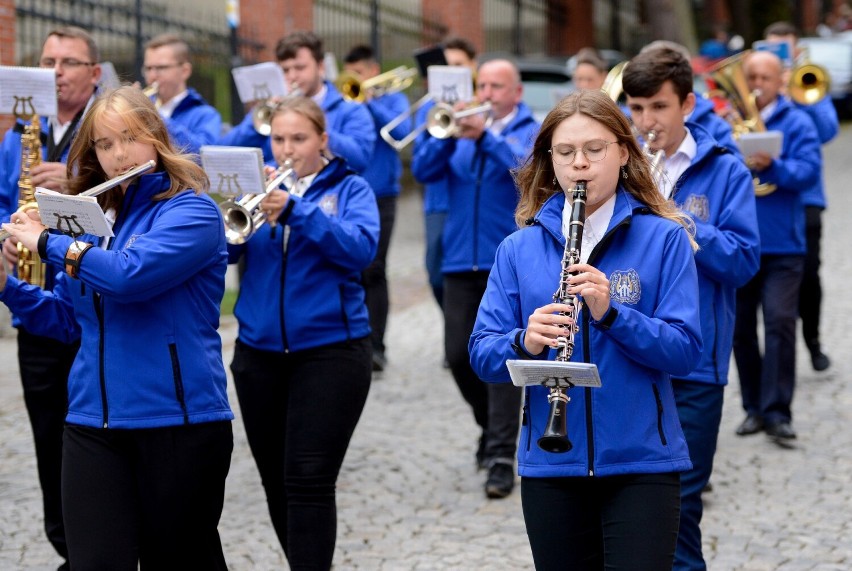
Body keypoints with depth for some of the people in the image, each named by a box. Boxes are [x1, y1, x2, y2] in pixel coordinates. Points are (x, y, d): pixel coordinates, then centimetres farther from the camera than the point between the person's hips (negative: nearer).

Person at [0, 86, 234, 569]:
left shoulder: (193, 211, -6)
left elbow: (130, 275, -23)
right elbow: (66, 318, 19)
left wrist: (47, 241, -12)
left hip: (180, 421, -5)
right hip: (93, 422, 5)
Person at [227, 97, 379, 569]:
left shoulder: (349, 189, 3)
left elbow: (361, 249, -16)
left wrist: (295, 212, -26)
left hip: (330, 349, -4)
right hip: (258, 352, 4)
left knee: (308, 481, -12)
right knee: (276, 481, 11)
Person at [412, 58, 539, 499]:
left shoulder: (532, 132, 3)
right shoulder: (462, 128, 14)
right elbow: (423, 169, 1)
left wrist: (485, 136, -25)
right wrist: (448, 134, -15)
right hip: (461, 261, 4)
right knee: (459, 355, 5)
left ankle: (502, 456, -9)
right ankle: (491, 427, 30)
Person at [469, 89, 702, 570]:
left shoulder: (664, 238, -1)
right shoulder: (519, 249, 6)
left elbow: (686, 351, -8)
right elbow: (483, 355, 1)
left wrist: (611, 313, -22)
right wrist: (524, 343, -20)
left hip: (641, 461, -3)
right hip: (550, 465, 3)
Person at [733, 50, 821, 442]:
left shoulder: (796, 123, 3)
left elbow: (809, 171, -9)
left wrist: (771, 167, -26)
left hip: (782, 244, -3)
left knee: (780, 322, -12)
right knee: (741, 328, 7)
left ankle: (776, 411, -7)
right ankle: (754, 406, 20)